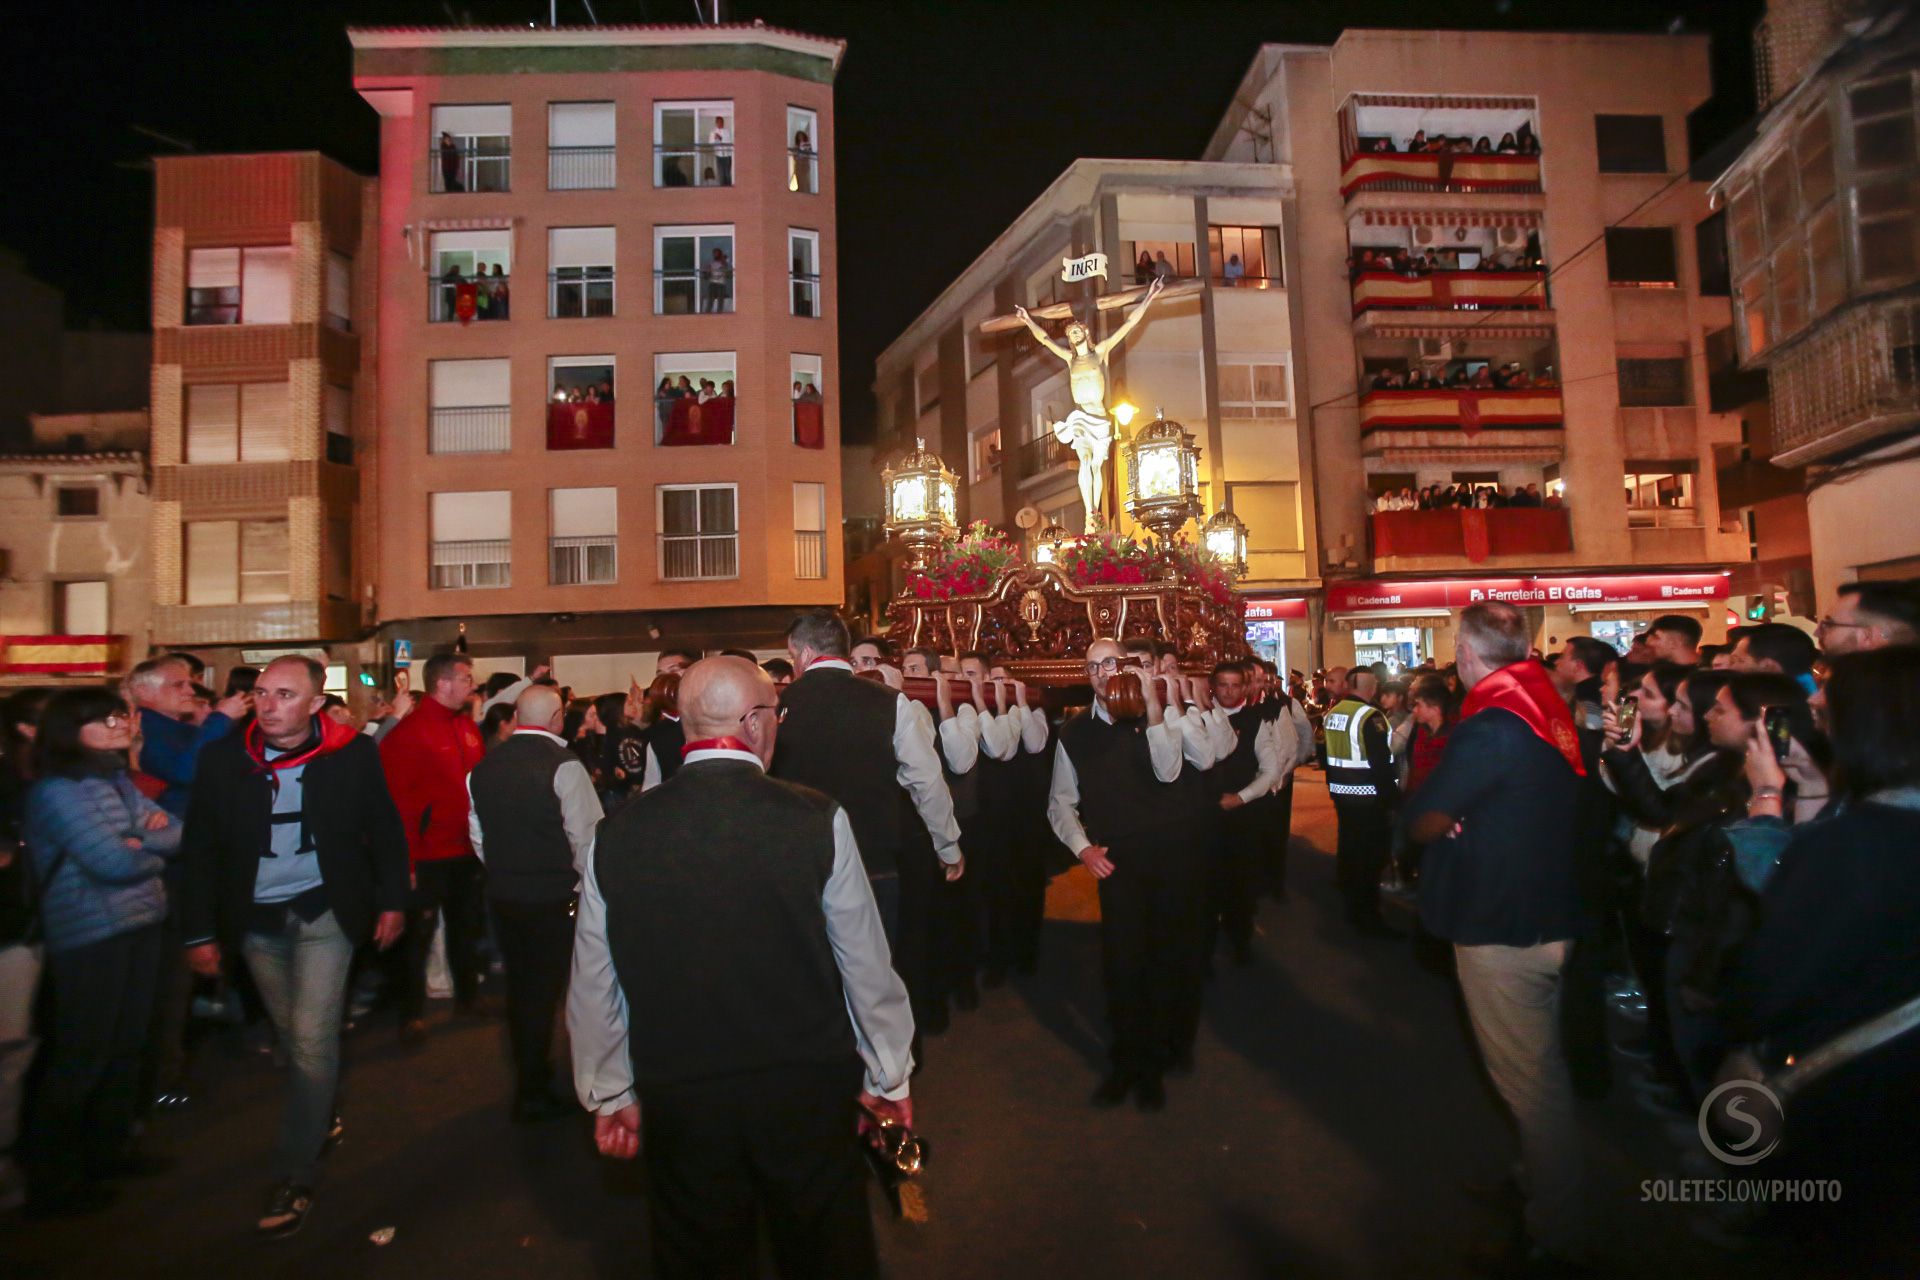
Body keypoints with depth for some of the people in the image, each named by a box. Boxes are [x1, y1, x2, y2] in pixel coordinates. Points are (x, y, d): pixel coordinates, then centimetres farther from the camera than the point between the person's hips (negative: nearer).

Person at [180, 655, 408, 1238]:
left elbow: (386, 831, 0)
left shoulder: (353, 754, -10)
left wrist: (392, 901, -1)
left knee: (312, 1038, -8)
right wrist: (201, 931, 1)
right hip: (256, 921, 3)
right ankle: (324, 1118, 42)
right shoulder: (224, 759, -6)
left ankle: (294, 1175, 6)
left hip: (325, 912, -3)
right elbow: (201, 849, 1)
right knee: (295, 1036, 16)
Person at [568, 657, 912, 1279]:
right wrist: (890, 1077, 7)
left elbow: (593, 987, 1)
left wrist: (610, 1095, 17)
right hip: (807, 1095, -2)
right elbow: (867, 966, -8)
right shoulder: (817, 820, -17)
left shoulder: (616, 835, -9)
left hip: (677, 1109, 2)